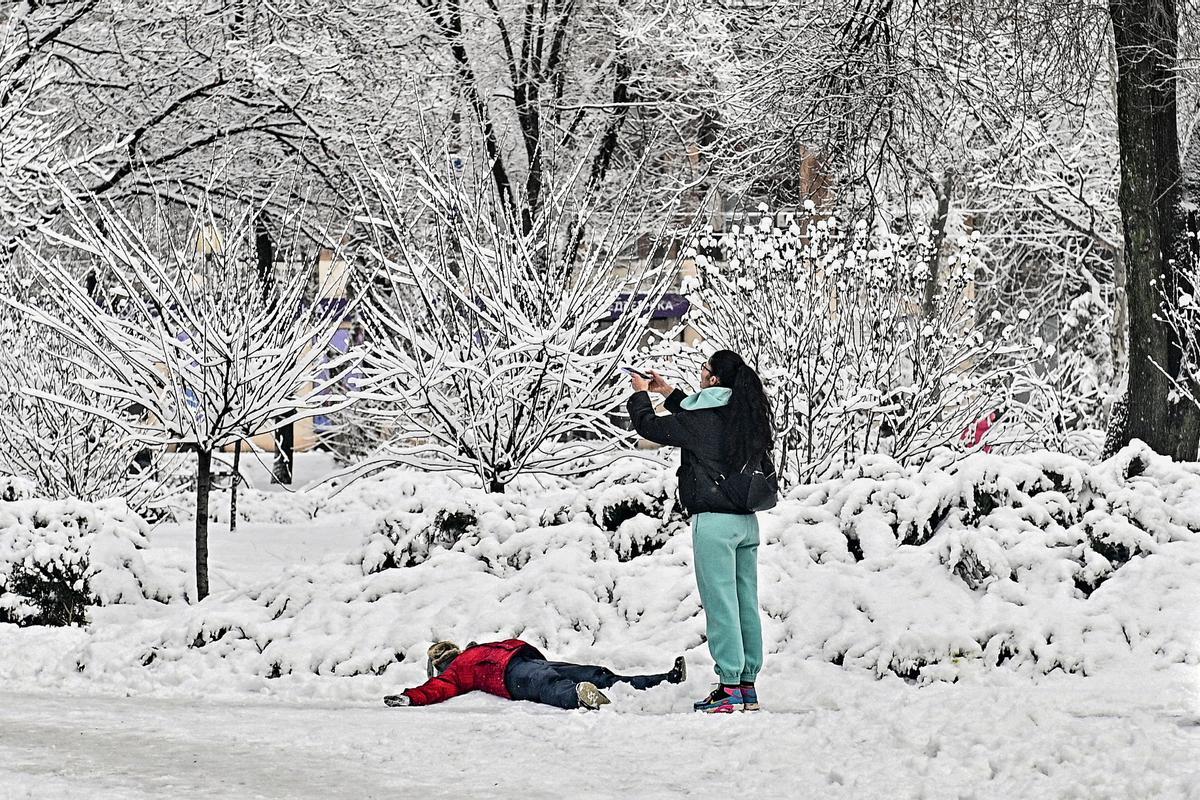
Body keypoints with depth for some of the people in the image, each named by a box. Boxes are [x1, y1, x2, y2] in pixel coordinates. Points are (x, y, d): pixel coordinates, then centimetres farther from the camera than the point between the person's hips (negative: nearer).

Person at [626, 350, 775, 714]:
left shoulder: (703, 420, -13)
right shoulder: (746, 416, 9)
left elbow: (649, 426, -3)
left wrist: (641, 394, 14)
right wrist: (669, 393, 34)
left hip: (714, 521, -8)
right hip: (746, 521, 8)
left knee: (721, 604, -5)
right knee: (746, 604, 10)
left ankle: (730, 687, -6)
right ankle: (748, 686, 14)